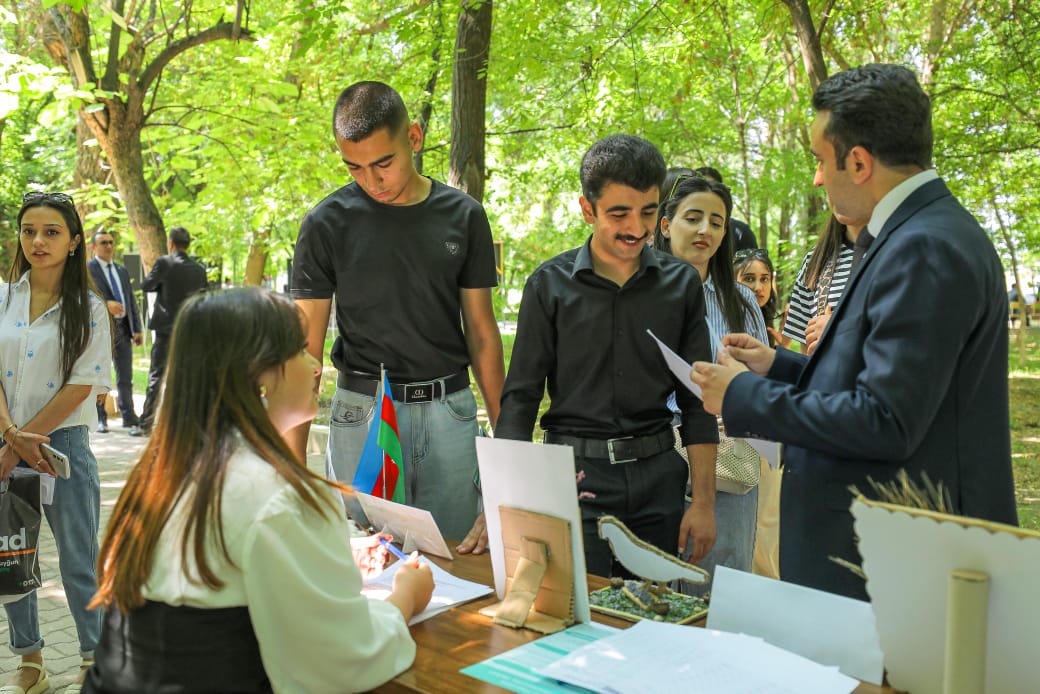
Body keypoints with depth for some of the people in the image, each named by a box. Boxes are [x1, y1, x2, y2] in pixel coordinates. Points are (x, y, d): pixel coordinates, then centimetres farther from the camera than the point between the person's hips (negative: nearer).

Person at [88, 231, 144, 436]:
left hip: (123, 328, 5)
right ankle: (100, 419, 18)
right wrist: (105, 304, -28)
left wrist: (137, 328, 10)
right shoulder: (87, 270, -1)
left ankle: (130, 420, 9)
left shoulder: (122, 270, 19)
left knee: (126, 378, 5)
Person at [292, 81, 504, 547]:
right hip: (363, 410, -1)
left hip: (449, 408, 2)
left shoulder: (464, 216, 2)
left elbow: (482, 330, 6)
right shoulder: (327, 223, -3)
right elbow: (306, 345, -2)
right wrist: (293, 457, -8)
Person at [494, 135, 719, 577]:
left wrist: (704, 502, 1)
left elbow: (696, 402, 6)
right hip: (576, 476, -2)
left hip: (657, 476, 2)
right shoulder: (550, 285, -2)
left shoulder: (681, 284, 4)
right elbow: (520, 398, -2)